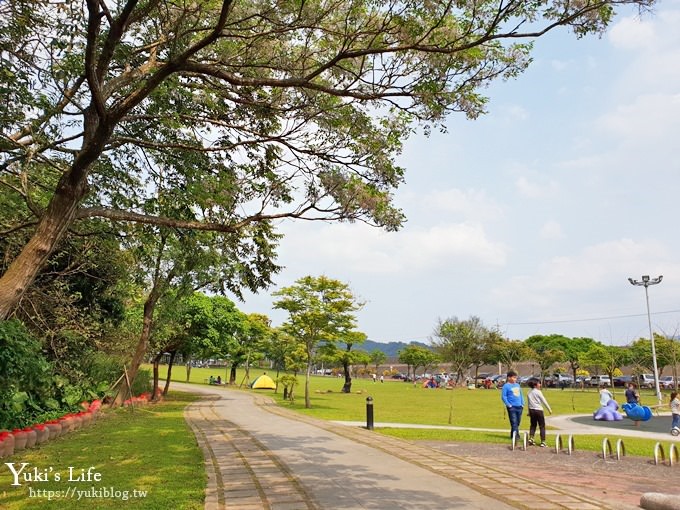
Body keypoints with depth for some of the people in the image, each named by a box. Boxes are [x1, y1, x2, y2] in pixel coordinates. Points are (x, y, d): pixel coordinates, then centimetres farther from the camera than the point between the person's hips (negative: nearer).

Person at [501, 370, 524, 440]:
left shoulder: (517, 385, 16)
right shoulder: (506, 386, -5)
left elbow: (521, 395, 22)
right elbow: (503, 397, -8)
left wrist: (522, 404, 13)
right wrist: (509, 405, -13)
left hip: (519, 407, 7)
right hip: (512, 407, -7)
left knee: (518, 422, 11)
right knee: (514, 422, -9)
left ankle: (513, 435, 23)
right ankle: (515, 435, -8)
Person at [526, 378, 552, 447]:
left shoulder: (529, 393, 9)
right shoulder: (538, 392, -9)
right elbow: (544, 401, -7)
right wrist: (549, 409, 2)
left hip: (531, 410, 6)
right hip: (538, 410, -5)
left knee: (533, 425, 17)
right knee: (542, 426, 2)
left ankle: (531, 438, 4)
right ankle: (543, 442, 1)